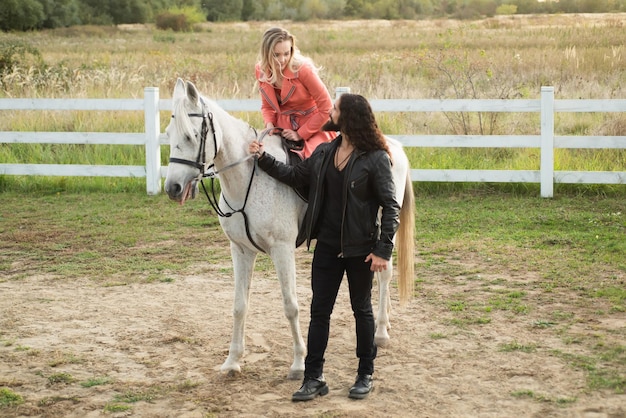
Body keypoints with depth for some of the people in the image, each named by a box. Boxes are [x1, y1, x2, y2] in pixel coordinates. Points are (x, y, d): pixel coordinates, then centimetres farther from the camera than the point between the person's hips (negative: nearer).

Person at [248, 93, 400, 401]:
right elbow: (293, 175, 17)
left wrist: (383, 250, -18)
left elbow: (390, 207, -14)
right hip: (327, 247, 5)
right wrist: (263, 158, 10)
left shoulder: (376, 158, -14)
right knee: (319, 311, 6)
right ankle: (314, 378, 12)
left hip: (360, 249, -5)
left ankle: (365, 375, 24)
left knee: (361, 310, 10)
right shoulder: (324, 153, 4)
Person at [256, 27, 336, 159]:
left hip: (312, 128, -5)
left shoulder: (303, 69, -20)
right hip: (283, 127, 5)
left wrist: (301, 134, -15)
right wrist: (269, 124, -10)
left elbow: (326, 108, -16)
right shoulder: (261, 71, -5)